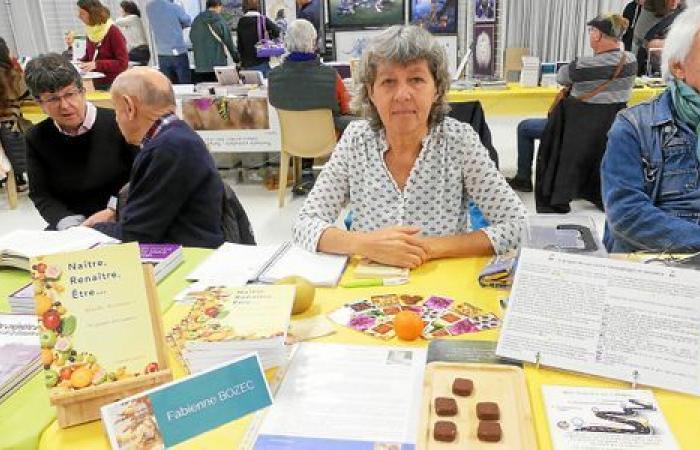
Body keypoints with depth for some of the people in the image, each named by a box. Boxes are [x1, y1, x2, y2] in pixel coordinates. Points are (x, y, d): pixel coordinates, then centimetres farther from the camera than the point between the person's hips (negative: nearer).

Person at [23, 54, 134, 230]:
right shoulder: (36, 138, 5)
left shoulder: (117, 123, -6)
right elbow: (40, 195, 4)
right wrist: (69, 223, -13)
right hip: (69, 231, 2)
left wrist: (114, 209, -15)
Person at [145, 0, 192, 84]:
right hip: (179, 53, -4)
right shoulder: (175, 7, -10)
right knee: (185, 85, 1)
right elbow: (188, 22, 5)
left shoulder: (149, 7, 2)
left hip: (162, 55, 4)